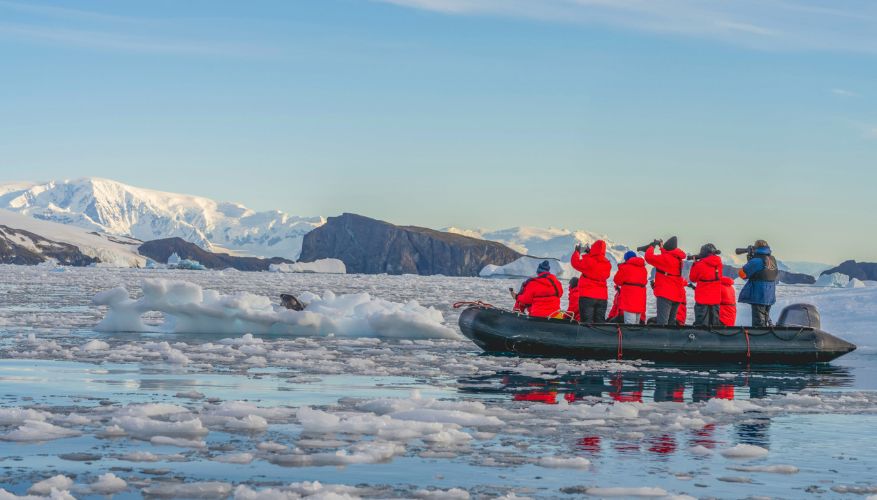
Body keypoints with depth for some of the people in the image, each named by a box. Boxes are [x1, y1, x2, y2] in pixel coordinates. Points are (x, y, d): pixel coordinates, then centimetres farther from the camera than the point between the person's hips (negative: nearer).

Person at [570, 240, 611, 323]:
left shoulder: (588, 261, -15)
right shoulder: (607, 264, 2)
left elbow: (575, 262, -1)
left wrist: (577, 251, 16)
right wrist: (589, 253, 23)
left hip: (587, 295, -5)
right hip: (602, 297, 5)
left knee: (587, 322, -4)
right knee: (600, 322, 9)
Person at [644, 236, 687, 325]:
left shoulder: (665, 258, -15)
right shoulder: (678, 258, 9)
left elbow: (649, 257, -16)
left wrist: (652, 246, 1)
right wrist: (662, 247, 21)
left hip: (665, 294, -8)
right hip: (677, 295, 8)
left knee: (662, 321, -12)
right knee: (671, 322, 16)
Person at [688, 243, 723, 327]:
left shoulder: (700, 264, -13)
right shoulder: (719, 263, 1)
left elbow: (692, 279, 0)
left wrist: (694, 263, 7)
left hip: (702, 298, -5)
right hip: (716, 298, 5)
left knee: (701, 323, -3)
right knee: (714, 322, 11)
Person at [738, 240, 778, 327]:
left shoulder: (757, 261, -18)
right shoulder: (772, 260, 5)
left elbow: (742, 274, -16)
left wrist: (749, 260, -1)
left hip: (759, 296, -8)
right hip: (770, 296, 8)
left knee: (759, 321, -5)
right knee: (766, 320, 20)